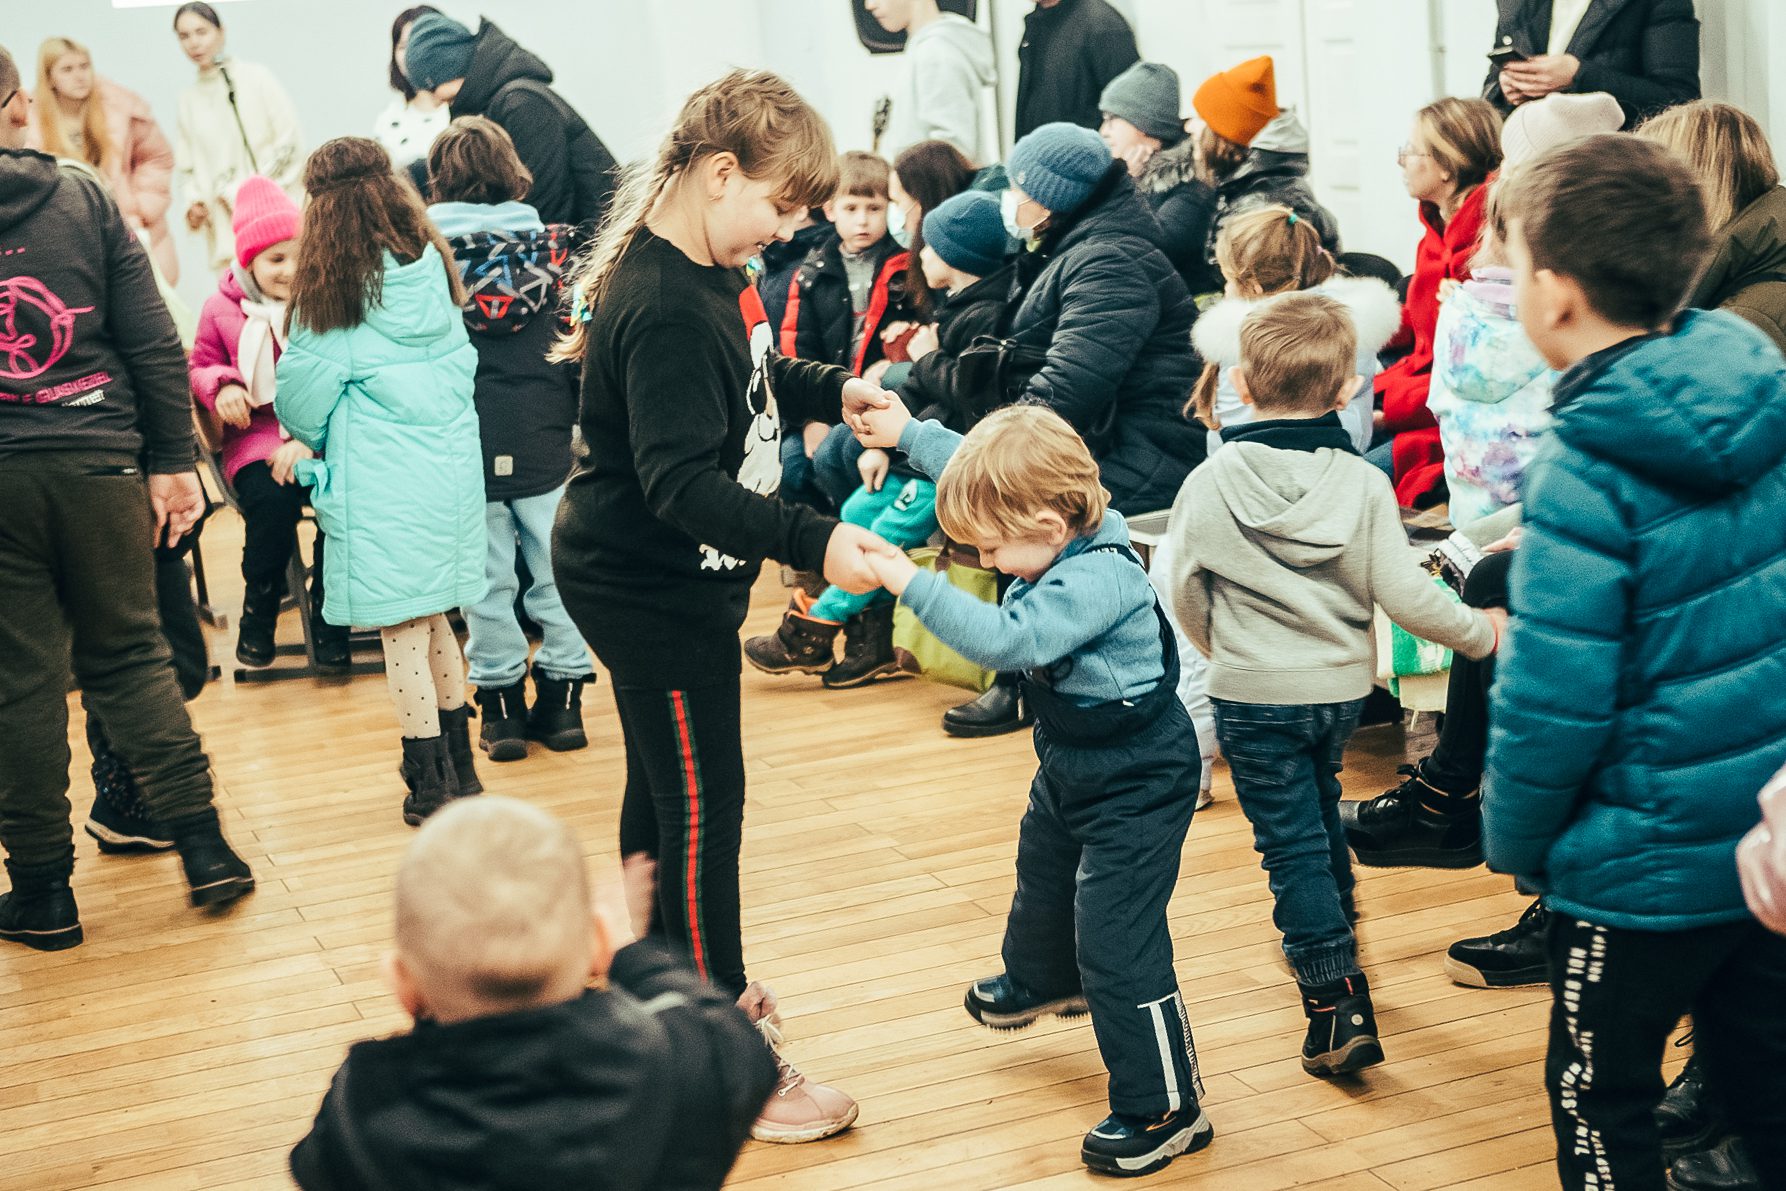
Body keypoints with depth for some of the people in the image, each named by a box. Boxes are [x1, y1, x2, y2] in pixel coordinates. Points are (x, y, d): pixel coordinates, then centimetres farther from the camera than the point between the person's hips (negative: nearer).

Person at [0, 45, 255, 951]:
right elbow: (153, 342, 0)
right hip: (96, 462, 1)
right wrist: (173, 460, 4)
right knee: (130, 654, 13)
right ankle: (203, 847, 11)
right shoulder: (84, 199, 2)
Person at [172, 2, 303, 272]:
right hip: (223, 231, 3)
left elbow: (289, 144, -1)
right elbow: (188, 168, 18)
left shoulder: (255, 77, 3)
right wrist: (193, 202, -2)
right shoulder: (188, 100, 14)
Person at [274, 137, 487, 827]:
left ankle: (431, 787, 10)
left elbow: (300, 398, -5)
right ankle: (460, 769, 27)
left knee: (402, 634, 3)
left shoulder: (334, 292, -12)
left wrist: (315, 440, 15)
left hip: (382, 488, -6)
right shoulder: (435, 271, 4)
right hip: (453, 467, 6)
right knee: (435, 621, 18)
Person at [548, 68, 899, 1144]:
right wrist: (814, 542, -42)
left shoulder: (711, 273, 3)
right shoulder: (665, 311, -29)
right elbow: (684, 483, -35)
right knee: (701, 807, -4)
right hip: (650, 590, -11)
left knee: (668, 785, 24)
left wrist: (832, 388, 5)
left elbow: (748, 380, 21)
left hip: (668, 581, 11)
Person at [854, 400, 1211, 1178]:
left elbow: (1005, 641, -43)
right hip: (1073, 765, 11)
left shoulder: (1095, 580, -34)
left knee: (1117, 942, -11)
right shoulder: (1060, 536, -7)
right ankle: (1040, 981, 64)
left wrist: (913, 585, -41)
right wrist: (908, 434, 13)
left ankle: (1165, 1111, 1)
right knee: (1043, 877, 33)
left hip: (1136, 785, -11)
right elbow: (987, 471, 11)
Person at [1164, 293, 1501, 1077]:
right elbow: (1402, 593, -12)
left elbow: (1186, 592, -2)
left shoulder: (1209, 484, -11)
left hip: (1252, 692, -3)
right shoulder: (1363, 484, -10)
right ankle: (1336, 935, 46)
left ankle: (1338, 1003, -4)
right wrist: (1478, 632, 5)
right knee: (1320, 809, 27)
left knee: (1291, 843, 2)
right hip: (1342, 687, 3)